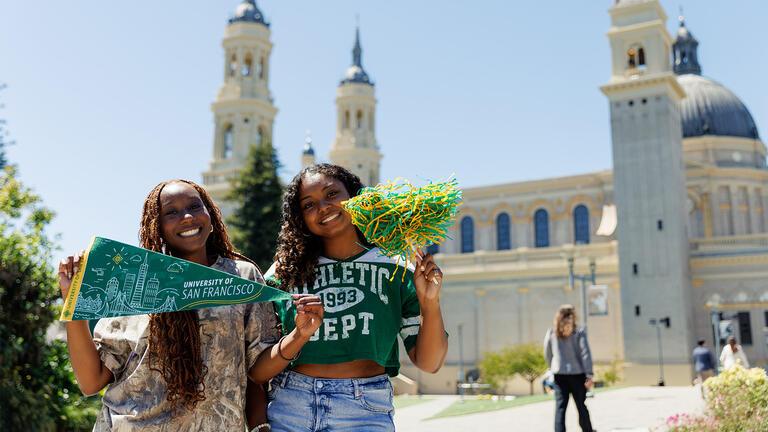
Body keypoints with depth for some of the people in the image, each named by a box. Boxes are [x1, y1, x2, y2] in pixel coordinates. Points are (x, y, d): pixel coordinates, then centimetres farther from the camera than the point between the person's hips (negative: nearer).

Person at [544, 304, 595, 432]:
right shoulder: (579, 332, -7)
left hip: (559, 374, 1)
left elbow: (547, 355, 6)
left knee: (560, 407, 1)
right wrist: (589, 375, -9)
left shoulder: (551, 333, 0)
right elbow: (585, 354, -10)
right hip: (577, 373, -1)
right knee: (581, 406, 14)